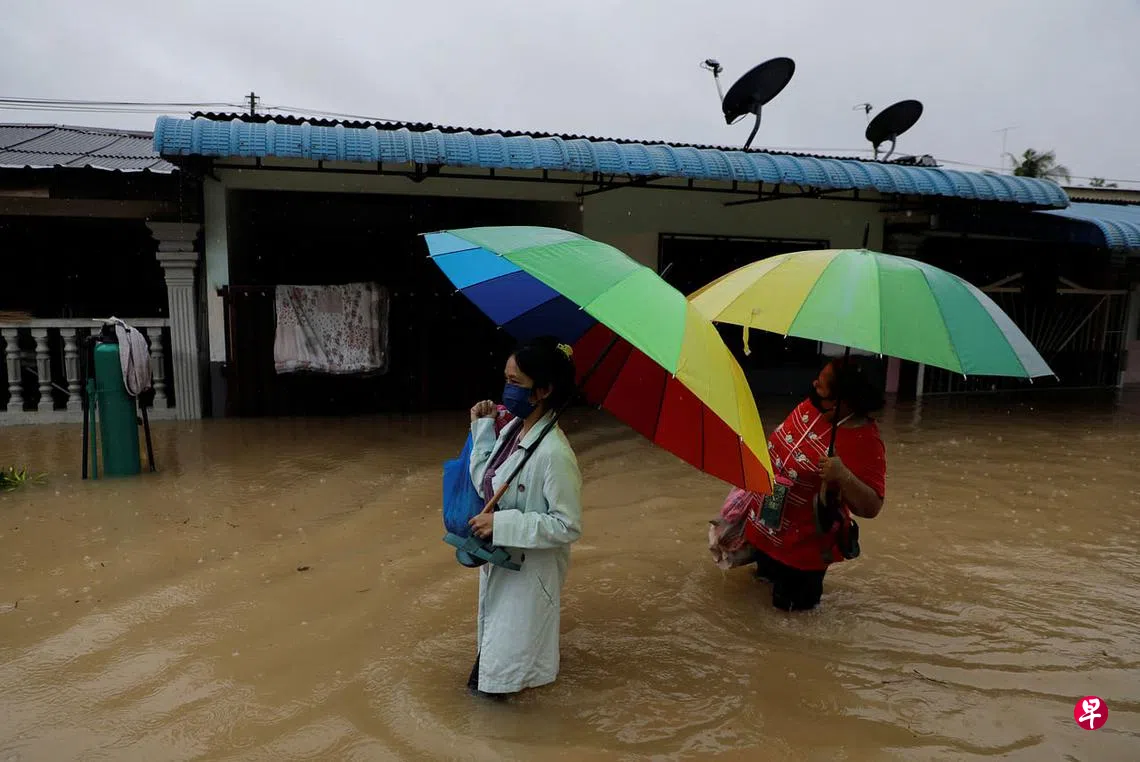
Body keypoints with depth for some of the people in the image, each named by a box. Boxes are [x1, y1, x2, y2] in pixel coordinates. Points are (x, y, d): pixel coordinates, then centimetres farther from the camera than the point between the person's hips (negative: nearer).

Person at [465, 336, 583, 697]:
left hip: (529, 569, -8)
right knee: (494, 631, 29)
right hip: (499, 559, 8)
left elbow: (568, 526, -26)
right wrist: (483, 430, -5)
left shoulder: (553, 453, -30)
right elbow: (484, 485, 3)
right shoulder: (511, 428, -5)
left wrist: (502, 524, -27)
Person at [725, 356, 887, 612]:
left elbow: (871, 508, -28)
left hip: (804, 542, -7)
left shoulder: (865, 442, -28)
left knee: (790, 601, 6)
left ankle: (809, 574, 30)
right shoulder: (811, 406, -8)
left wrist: (844, 477, -44)